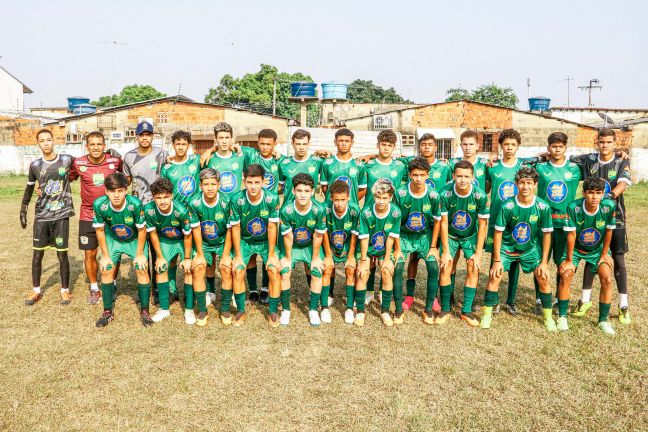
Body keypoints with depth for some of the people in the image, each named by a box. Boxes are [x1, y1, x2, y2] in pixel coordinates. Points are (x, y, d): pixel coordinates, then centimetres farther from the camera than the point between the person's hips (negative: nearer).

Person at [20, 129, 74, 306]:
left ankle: (65, 290, 16)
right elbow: (29, 190, 13)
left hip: (61, 215, -1)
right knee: (37, 254, 5)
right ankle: (36, 290, 20)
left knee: (62, 254, 2)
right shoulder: (35, 165, 2)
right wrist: (23, 212, 12)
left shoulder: (67, 160, -2)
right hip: (41, 216, 2)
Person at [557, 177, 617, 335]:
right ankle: (562, 317, -1)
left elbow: (609, 231, -11)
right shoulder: (574, 208, -28)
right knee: (566, 275, -17)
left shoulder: (609, 206, -24)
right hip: (576, 248, -1)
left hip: (598, 249, 1)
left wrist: (604, 255, -4)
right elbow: (571, 234, -21)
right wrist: (569, 259, -14)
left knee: (607, 279, -13)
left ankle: (603, 320, 6)